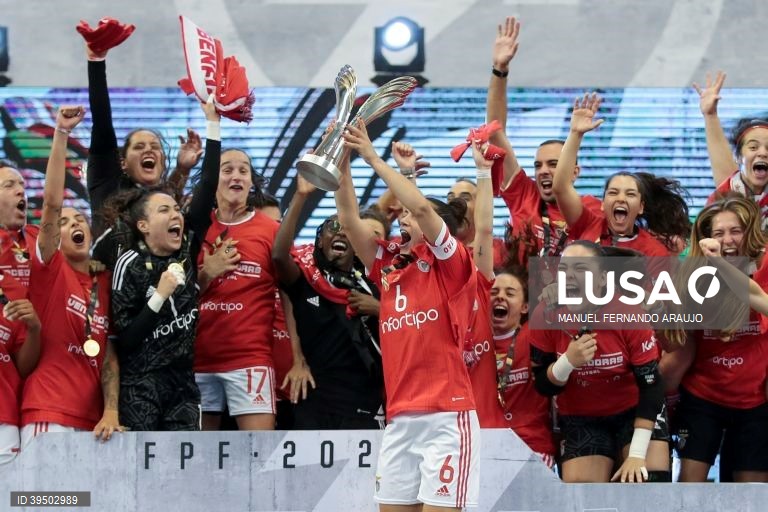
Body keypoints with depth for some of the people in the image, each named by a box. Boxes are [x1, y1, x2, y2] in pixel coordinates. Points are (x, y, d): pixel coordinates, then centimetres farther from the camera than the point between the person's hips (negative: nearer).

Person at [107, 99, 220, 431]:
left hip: (184, 381, 5)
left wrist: (213, 123, -6)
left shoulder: (187, 251, 4)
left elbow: (207, 189, -2)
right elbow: (123, 339, -11)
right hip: (142, 385, -5)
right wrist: (160, 296, -17)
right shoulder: (131, 264, -7)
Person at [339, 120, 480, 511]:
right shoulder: (388, 268, 16)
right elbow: (349, 218, 10)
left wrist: (373, 157, -10)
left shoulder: (450, 266, 0)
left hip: (446, 416, -6)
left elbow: (421, 206, -14)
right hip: (399, 420, 6)